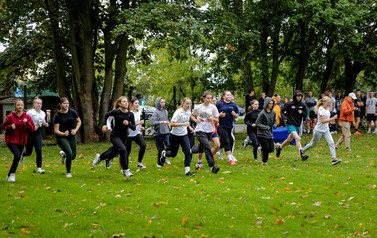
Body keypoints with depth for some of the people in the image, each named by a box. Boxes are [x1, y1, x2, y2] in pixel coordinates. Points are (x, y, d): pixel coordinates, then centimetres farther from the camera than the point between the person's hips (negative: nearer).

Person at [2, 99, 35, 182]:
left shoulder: (27, 117, 2)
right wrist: (10, 127, -15)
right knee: (17, 156, -23)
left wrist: (27, 122, -17)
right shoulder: (10, 117, -4)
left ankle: (10, 175, 24)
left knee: (17, 157, 7)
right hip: (11, 140, -4)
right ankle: (12, 173, -7)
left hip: (21, 141, 4)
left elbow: (32, 129, 0)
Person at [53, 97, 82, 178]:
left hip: (72, 136, 4)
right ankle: (68, 173, 2)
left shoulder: (72, 112, -4)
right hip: (61, 137, -4)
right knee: (70, 154, -19)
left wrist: (76, 130, -6)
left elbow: (79, 121, 11)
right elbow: (56, 130, -12)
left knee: (73, 156, 3)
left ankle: (63, 154, 39)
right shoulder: (57, 116, -12)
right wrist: (63, 134, -31)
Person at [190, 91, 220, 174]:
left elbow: (217, 120, 4)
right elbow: (192, 115, 17)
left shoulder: (213, 107, 1)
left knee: (201, 147, 13)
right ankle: (212, 166, -16)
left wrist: (213, 118, -18)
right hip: (200, 130, -3)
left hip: (209, 130, 3)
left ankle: (191, 150, 44)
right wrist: (195, 120, -3)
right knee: (207, 147, -16)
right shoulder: (198, 107, 0)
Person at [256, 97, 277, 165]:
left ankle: (262, 150, 31)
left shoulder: (273, 112, 5)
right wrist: (265, 127, -22)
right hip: (262, 134, -5)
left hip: (270, 134, 5)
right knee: (266, 148, -8)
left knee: (271, 149, -1)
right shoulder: (262, 113, -13)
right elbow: (257, 123, -10)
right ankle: (264, 161, 15)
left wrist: (275, 125, -6)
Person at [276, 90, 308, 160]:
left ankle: (279, 148, 41)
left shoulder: (302, 105, 4)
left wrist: (302, 112, -11)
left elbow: (305, 115, 8)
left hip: (298, 125, 6)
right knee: (297, 138, -22)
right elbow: (283, 111, 5)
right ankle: (302, 154, -27)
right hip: (290, 124, -6)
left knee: (289, 139, 18)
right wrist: (285, 118, -5)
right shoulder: (290, 104, -8)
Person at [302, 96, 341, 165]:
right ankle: (302, 150, 36)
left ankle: (333, 158, -18)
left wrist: (331, 120, 7)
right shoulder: (321, 109, -20)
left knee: (331, 143, -12)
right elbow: (323, 121, -28)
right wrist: (332, 118, -33)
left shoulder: (327, 109, 6)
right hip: (318, 130, -7)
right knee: (313, 144, 10)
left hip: (326, 130, 7)